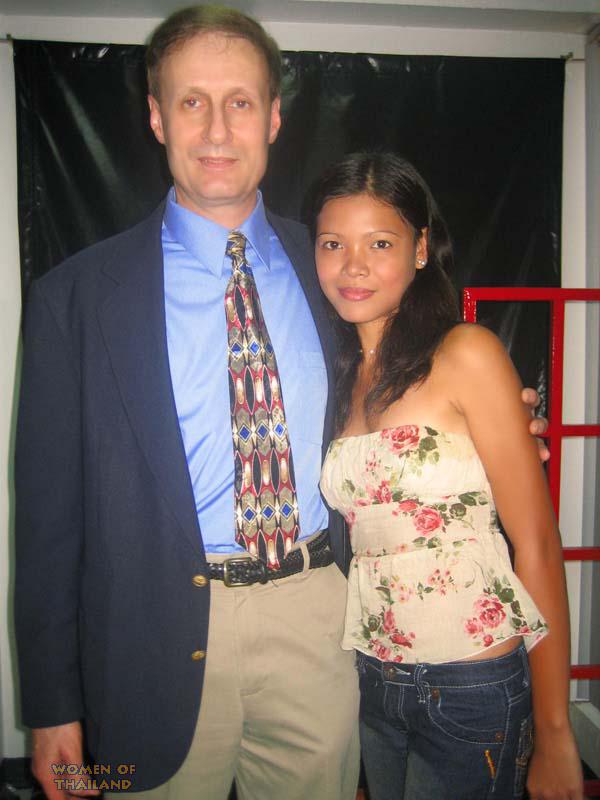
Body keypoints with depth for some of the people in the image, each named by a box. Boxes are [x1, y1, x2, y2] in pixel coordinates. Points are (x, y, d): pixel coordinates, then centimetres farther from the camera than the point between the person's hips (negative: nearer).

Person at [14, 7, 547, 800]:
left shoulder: (326, 265, 4)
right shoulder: (76, 295, -5)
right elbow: (50, 510, -4)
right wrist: (52, 705, -3)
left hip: (318, 620, 3)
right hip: (163, 632, -2)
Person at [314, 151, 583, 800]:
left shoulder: (466, 354, -13)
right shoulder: (339, 376, 4)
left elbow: (536, 544, -14)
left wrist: (554, 736, -12)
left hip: (474, 694, -5)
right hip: (373, 684, 5)